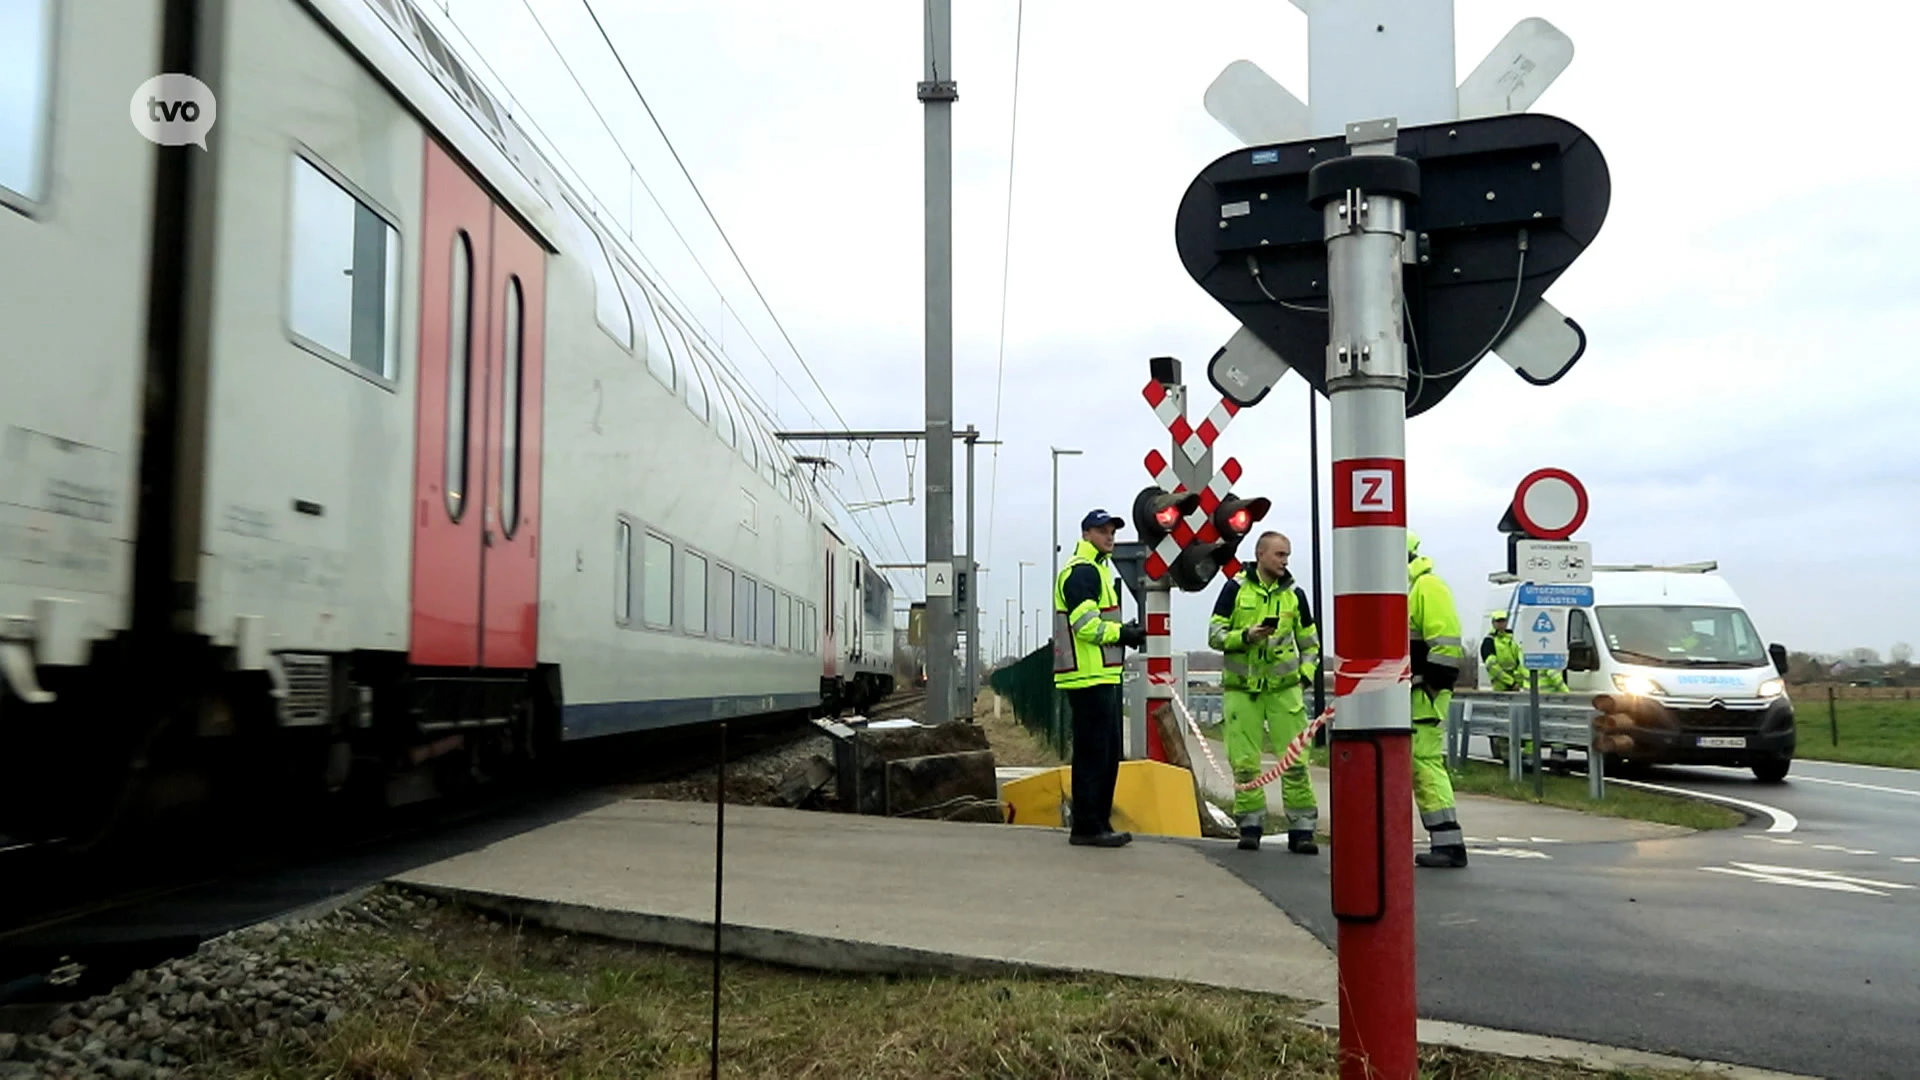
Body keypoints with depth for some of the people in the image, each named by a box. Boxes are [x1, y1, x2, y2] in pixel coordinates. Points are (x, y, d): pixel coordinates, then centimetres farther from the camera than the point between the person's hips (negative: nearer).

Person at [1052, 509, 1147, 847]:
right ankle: (1086, 827, -3)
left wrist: (1124, 632, 9)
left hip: (1102, 676, 11)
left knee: (1108, 753, 14)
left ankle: (1098, 823, 21)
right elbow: (1085, 624, -20)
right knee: (1092, 752, -7)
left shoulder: (1097, 570, 23)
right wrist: (1122, 634, -13)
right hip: (1089, 677, -11)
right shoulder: (1082, 571, -12)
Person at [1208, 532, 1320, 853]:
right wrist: (1245, 637, -16)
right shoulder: (1235, 588, 1)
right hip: (1241, 686, -1)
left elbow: (1310, 641, 18)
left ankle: (1301, 829, 3)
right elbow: (1215, 634, 1)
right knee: (1244, 762, 0)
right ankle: (1250, 826, 11)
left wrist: (1305, 675, 4)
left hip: (1284, 687, 2)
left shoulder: (1294, 594, 8)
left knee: (1295, 760, -4)